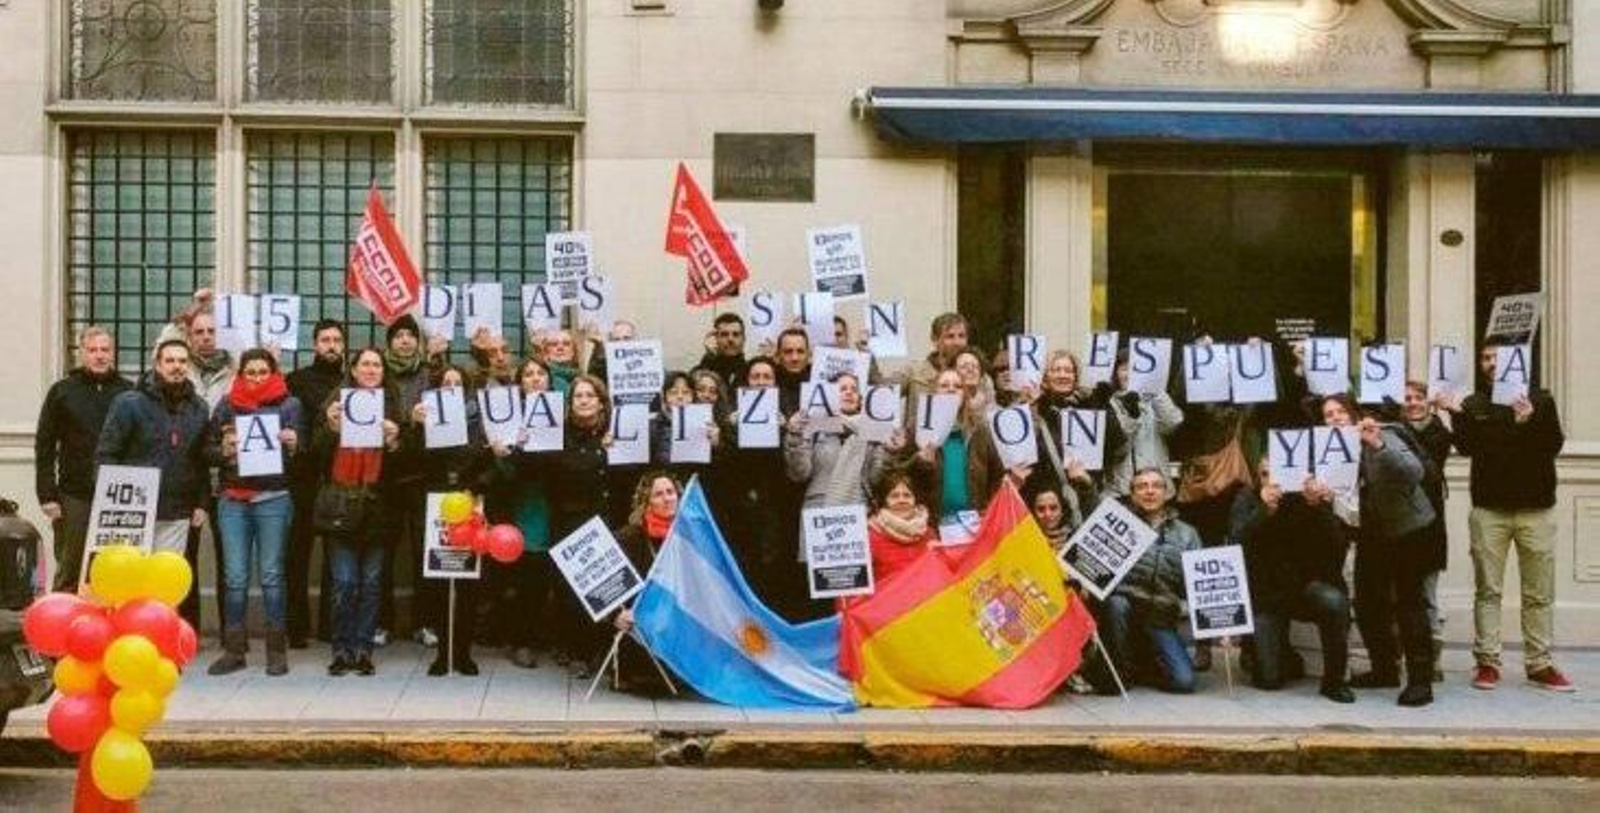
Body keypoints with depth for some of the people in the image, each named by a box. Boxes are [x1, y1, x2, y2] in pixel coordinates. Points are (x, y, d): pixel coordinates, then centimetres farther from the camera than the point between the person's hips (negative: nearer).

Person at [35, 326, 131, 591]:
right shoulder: (62, 392, 6)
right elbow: (44, 447, 3)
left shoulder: (128, 392, 7)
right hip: (74, 497, -1)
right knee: (69, 572, 4)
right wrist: (47, 496, -4)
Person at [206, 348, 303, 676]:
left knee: (271, 574, 0)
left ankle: (277, 649, 7)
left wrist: (293, 446, -19)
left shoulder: (289, 404, 6)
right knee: (235, 576, 1)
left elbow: (300, 454, 2)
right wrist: (223, 450, -10)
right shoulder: (227, 405, 11)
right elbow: (209, 451, 11)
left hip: (273, 499, -2)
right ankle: (234, 649, 8)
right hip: (233, 499, 2)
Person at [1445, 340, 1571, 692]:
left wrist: (1529, 423, -22)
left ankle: (1540, 664, 8)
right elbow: (1466, 446, -5)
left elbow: (1554, 445, -5)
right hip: (1489, 508, 0)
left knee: (1540, 593, 2)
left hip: (1535, 508, 0)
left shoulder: (1540, 400, 6)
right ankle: (1487, 662, 4)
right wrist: (1458, 415, -20)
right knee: (1488, 590, 0)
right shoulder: (1473, 405, 8)